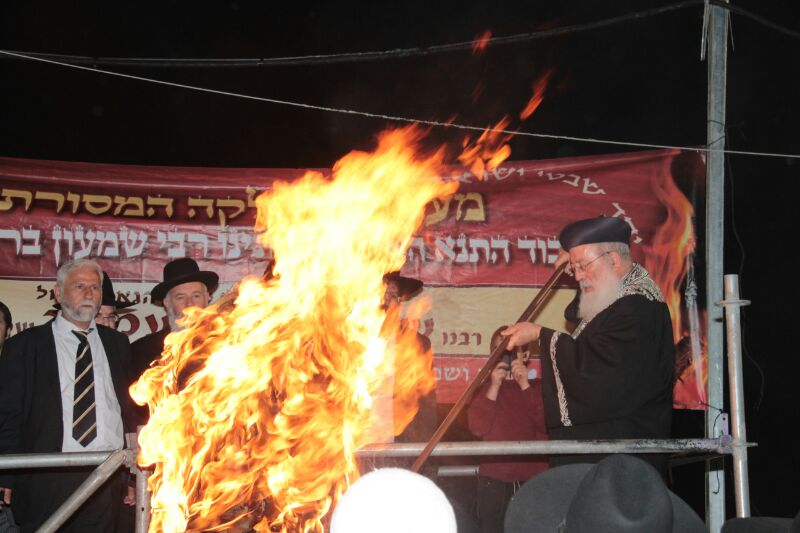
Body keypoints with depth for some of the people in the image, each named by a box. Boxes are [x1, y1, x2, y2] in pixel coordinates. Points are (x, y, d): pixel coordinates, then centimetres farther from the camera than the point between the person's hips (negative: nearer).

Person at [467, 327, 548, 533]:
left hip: (534, 477, -1)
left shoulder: (537, 387, 9)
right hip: (494, 479, 1)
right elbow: (478, 428, -5)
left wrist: (525, 386, -11)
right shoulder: (485, 388, 11)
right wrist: (494, 386, -9)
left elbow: (547, 424, -7)